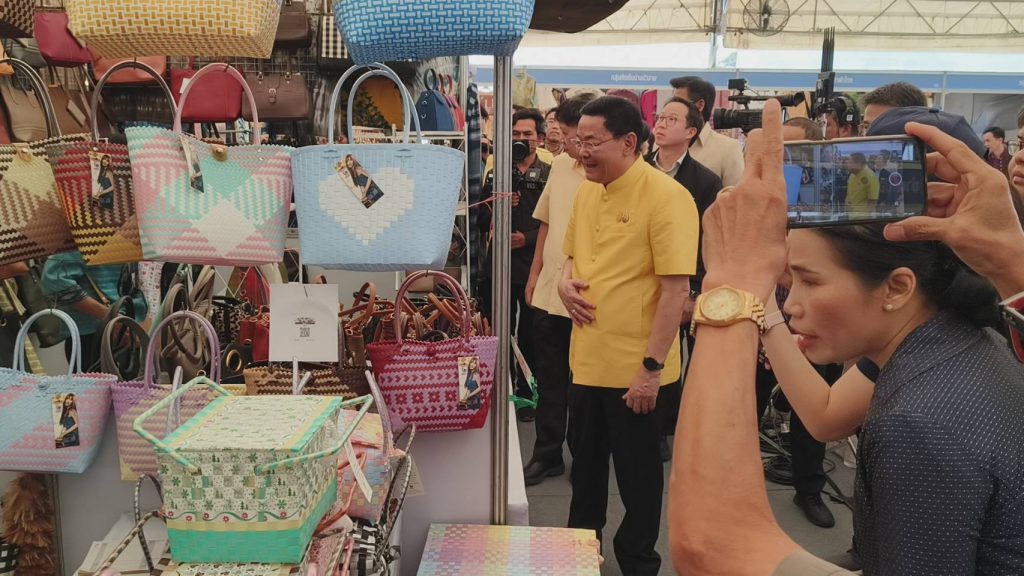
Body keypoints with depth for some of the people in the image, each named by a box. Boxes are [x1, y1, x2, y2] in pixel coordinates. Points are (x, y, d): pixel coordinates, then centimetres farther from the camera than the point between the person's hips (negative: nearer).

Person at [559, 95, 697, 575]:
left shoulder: (666, 197, -16)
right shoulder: (586, 192, 6)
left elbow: (676, 289, -19)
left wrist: (651, 368, -20)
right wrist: (565, 282, -2)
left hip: (635, 369, -7)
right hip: (586, 361, 7)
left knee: (637, 473, 12)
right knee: (585, 462, 21)